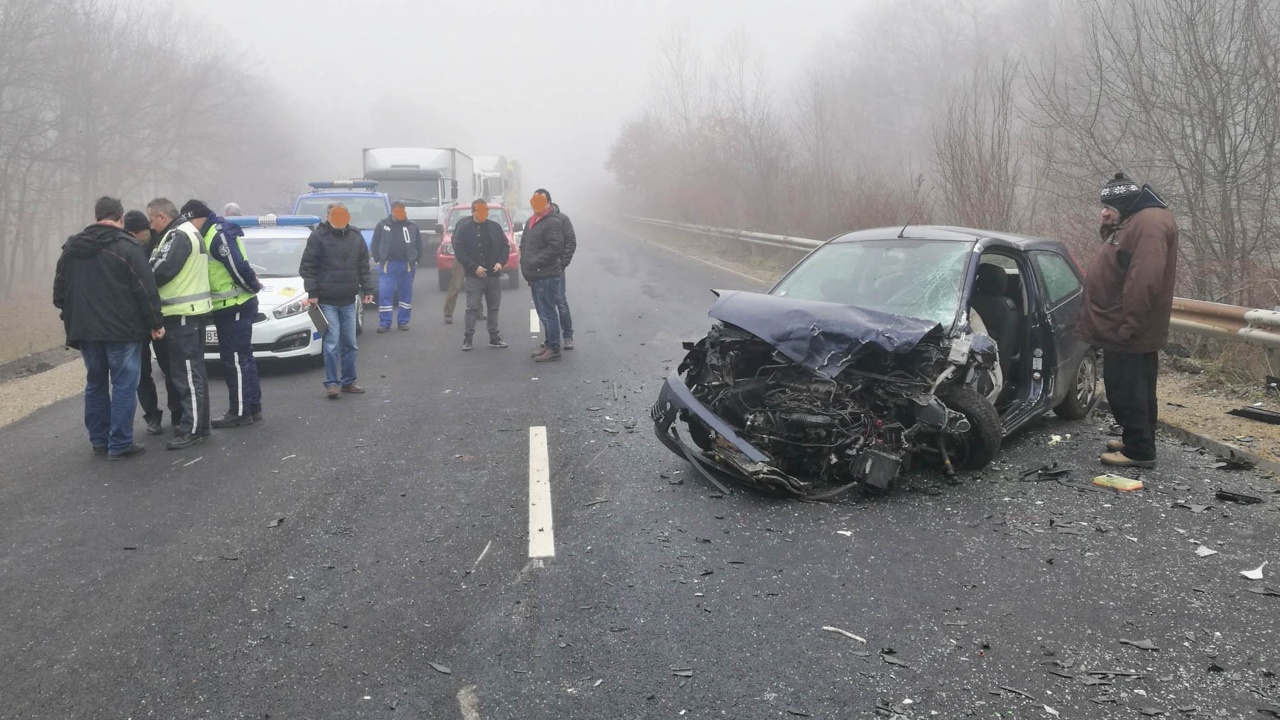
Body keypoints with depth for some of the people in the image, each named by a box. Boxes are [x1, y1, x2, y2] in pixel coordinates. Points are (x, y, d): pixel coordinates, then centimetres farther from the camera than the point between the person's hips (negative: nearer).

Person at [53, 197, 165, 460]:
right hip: (121, 330, -6)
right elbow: (145, 289, -11)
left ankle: (99, 440, 21)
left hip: (85, 329, 6)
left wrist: (73, 320, 22)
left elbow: (60, 290, 15)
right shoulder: (126, 246, -9)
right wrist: (156, 322, -4)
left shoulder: (71, 248, 10)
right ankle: (120, 444, -1)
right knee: (124, 385, 0)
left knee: (95, 384, 16)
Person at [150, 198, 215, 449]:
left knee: (186, 373, -8)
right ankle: (200, 424, 22)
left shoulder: (178, 235, -14)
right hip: (195, 309, 10)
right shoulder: (192, 233, 17)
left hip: (182, 313, -10)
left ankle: (192, 429, -6)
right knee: (194, 371, 15)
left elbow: (162, 270, -19)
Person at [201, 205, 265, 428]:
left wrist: (253, 287, -9)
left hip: (234, 307, -10)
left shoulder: (219, 235, -17)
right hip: (232, 306, 10)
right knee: (243, 358, 14)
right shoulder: (214, 234, 15)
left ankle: (240, 412, 1)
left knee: (235, 359, -5)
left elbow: (239, 268, -22)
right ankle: (253, 407, 22)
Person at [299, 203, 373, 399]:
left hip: (348, 301, 5)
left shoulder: (356, 236, 8)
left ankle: (348, 381, 18)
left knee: (349, 343, 9)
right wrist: (312, 293, -11)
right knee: (332, 343, -7)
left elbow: (363, 266, 13)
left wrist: (367, 289, 6)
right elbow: (307, 267, -6)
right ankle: (332, 383, 1)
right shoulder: (318, 236, -5)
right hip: (327, 301, -4)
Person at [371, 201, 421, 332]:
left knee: (406, 293, 7)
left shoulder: (412, 226, 7)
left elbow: (419, 245, 9)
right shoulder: (382, 225, 5)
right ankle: (384, 322, -1)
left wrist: (415, 261, 3)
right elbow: (375, 244, 7)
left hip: (407, 265, 1)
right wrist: (378, 260, -1)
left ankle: (403, 321, 17)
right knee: (384, 293, -6)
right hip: (387, 265, -1)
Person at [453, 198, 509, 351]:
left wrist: (501, 262, -6)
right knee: (472, 308, -4)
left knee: (494, 308, 9)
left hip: (494, 275, 4)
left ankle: (494, 338, 18)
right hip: (474, 276, -4)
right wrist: (474, 267, -16)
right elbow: (459, 251, -9)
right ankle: (467, 338, 2)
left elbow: (505, 246, 12)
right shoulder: (464, 229, -4)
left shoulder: (495, 227, 8)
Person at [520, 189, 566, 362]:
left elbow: (555, 248, -21)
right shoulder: (532, 222, 19)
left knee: (548, 313, -7)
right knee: (543, 313, 16)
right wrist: (525, 262, 10)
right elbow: (523, 243, 26)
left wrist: (535, 262, -19)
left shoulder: (553, 222, -11)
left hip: (547, 276, -10)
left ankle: (554, 349, -2)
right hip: (535, 276, 10)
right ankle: (549, 345, 25)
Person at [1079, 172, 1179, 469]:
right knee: (1134, 389, 17)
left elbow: (1145, 281, -27)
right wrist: (1109, 230, 6)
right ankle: (1137, 440, 26)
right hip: (1126, 328, 10)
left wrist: (1127, 326, -26)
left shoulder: (1150, 222, -18)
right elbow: (1119, 269, 21)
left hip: (1129, 331, -10)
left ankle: (1140, 451, 0)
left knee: (1125, 390, -6)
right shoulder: (1134, 221, 16)